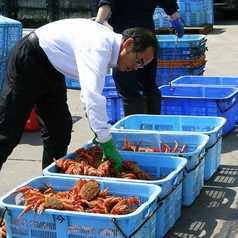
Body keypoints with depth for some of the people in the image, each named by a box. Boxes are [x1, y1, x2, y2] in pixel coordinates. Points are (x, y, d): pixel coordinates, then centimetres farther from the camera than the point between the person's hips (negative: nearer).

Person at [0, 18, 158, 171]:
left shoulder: (110, 43, 0)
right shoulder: (98, 47, -31)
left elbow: (92, 91, 11)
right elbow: (92, 95, -41)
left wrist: (100, 130, 7)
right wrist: (106, 144, -39)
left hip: (51, 72, 10)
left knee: (59, 131, 4)